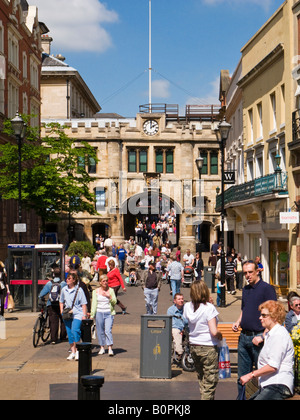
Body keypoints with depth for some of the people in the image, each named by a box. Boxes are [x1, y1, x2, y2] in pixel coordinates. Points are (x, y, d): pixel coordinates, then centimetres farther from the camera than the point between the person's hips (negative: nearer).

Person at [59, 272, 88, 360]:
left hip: (77, 314, -5)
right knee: (69, 333, 6)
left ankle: (77, 350, -10)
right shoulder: (64, 290, 9)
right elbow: (61, 301, 23)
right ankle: (72, 352, 16)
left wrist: (84, 315, -7)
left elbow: (84, 303, -2)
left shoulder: (79, 290, -4)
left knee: (75, 330, -21)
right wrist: (62, 311, 10)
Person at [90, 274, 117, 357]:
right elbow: (94, 303, 6)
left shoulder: (111, 290, 6)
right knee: (100, 331, 5)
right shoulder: (96, 291, 7)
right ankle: (102, 347, 18)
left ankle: (110, 348, -12)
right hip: (99, 313, 1)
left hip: (109, 313, -1)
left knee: (108, 331, -12)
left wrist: (109, 296, -15)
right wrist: (92, 315, 0)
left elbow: (114, 302, 3)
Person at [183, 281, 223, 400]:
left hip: (194, 347, 6)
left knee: (201, 378, 20)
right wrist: (220, 335, 0)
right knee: (210, 381, 2)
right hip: (208, 348, -6)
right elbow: (214, 331, -23)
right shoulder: (209, 308, -17)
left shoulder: (187, 307, 0)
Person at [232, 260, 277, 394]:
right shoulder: (245, 289, 14)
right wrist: (238, 322, 7)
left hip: (258, 337, -7)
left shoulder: (267, 288, -8)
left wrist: (262, 336, -19)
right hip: (244, 337, 7)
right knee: (242, 375, 11)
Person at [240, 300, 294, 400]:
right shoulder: (270, 334, 22)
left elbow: (273, 366, -17)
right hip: (268, 385, 10)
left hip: (278, 386, -10)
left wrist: (250, 375, -12)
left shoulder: (279, 335, -11)